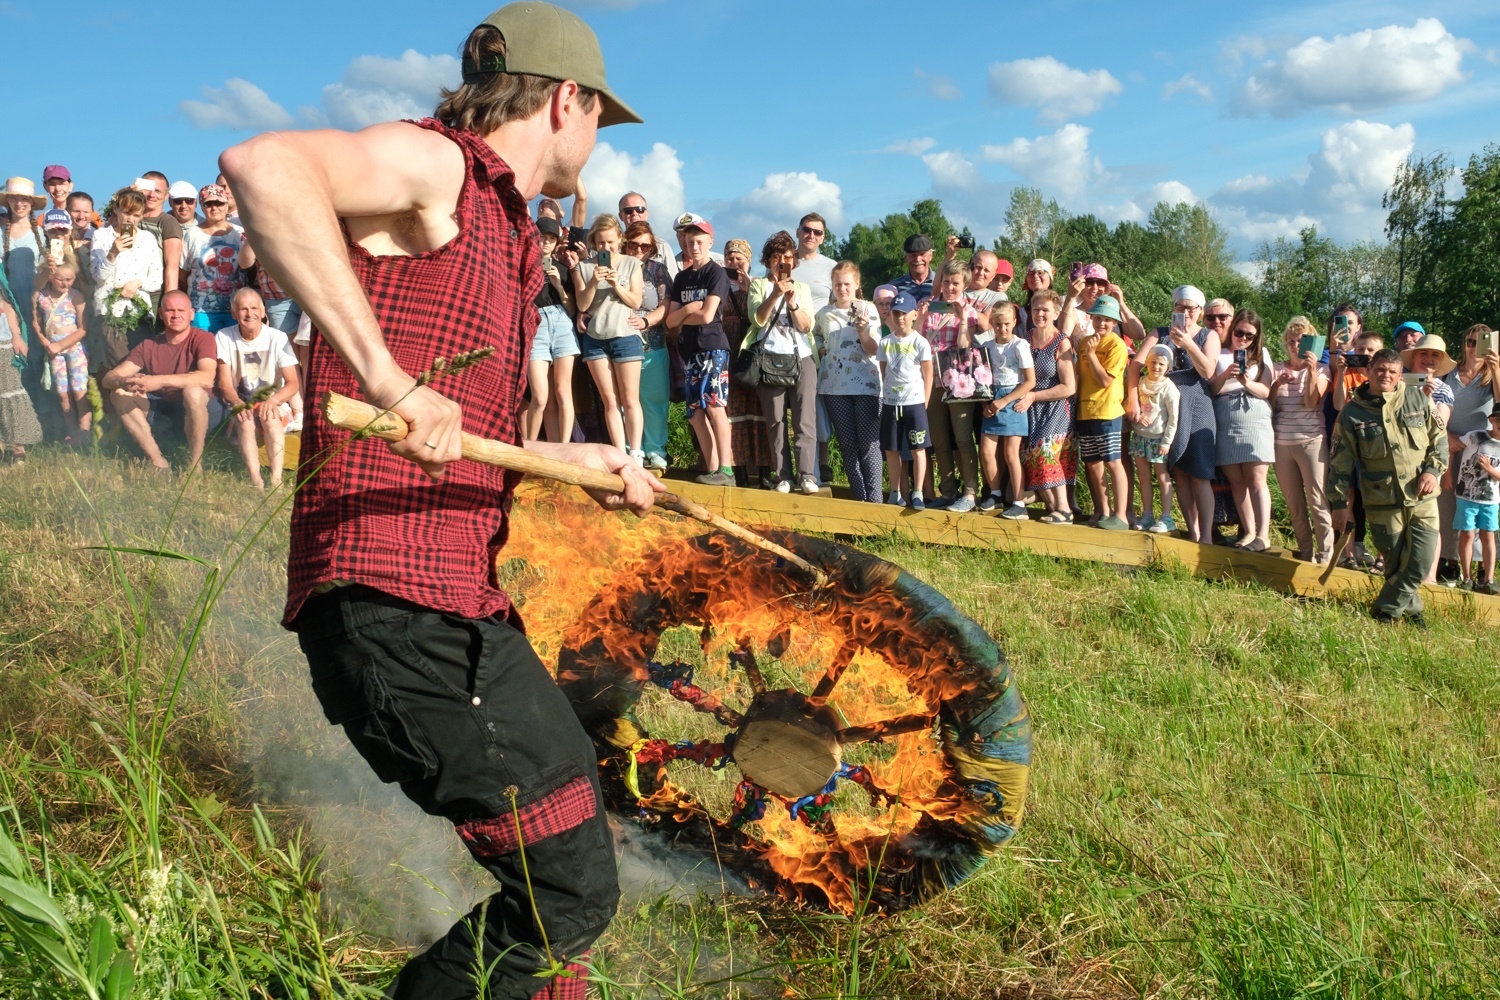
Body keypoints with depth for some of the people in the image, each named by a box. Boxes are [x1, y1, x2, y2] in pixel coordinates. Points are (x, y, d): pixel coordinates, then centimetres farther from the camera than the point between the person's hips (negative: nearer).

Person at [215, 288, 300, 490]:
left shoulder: (277, 338, -7)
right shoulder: (224, 338, -3)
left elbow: (292, 384, -11)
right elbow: (225, 384, -7)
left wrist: (272, 401, -31)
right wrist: (238, 404, -28)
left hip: (274, 406, -1)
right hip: (239, 405, 1)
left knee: (270, 416, -33)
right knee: (245, 420, -32)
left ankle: (276, 480, -45)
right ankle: (256, 481, -45)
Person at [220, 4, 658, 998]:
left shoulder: (509, 239, 21)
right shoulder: (433, 163, -6)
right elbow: (260, 162, -29)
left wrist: (578, 459, 33)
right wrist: (384, 374, -32)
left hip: (465, 602, 10)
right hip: (395, 605, -10)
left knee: (578, 835, 21)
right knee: (569, 890, -6)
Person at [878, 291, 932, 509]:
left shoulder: (920, 342, -4)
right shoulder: (885, 342, 6)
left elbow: (928, 375, -2)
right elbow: (884, 373, 12)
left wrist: (924, 403, -5)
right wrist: (886, 395, 5)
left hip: (914, 403, -4)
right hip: (890, 403, 4)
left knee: (917, 448, 0)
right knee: (891, 449, 7)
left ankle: (917, 493, 5)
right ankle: (896, 492, 17)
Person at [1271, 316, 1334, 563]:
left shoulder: (1321, 370, 3)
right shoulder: (1277, 369, 10)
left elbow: (1312, 403, -11)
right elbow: (1267, 405, 5)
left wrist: (1311, 371, -20)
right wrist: (1277, 384, -11)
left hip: (1312, 441, -3)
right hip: (1281, 443, 3)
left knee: (1318, 502, -8)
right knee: (1294, 504, 8)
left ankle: (1326, 555, -3)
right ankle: (1305, 553, 19)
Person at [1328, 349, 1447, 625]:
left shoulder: (1418, 398, 2)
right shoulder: (1352, 412, -2)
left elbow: (1440, 437, 11)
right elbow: (1340, 462, 0)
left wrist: (1433, 470, -5)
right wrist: (1339, 502, -2)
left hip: (1422, 499, 1)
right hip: (1382, 504, -1)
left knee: (1420, 562, -5)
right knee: (1395, 563, 6)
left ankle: (1386, 610, 9)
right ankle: (1410, 607, 28)